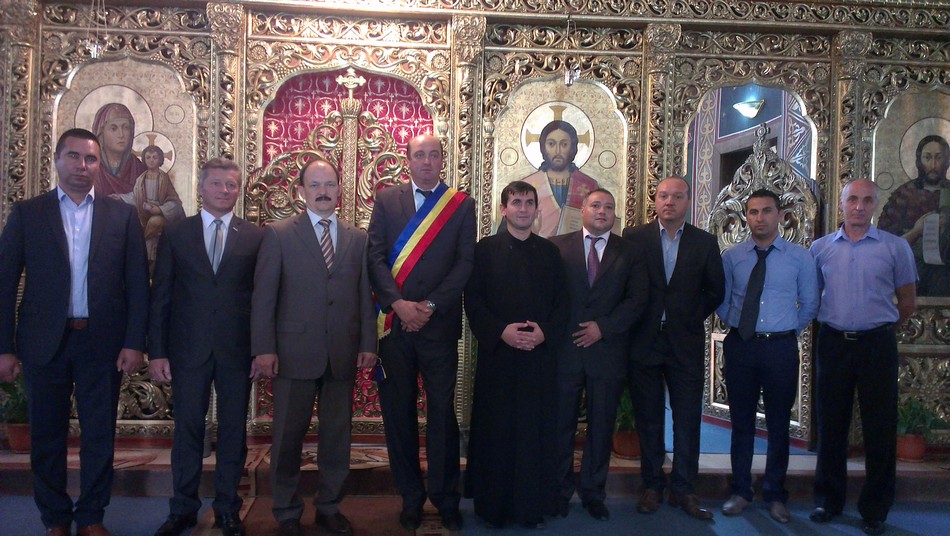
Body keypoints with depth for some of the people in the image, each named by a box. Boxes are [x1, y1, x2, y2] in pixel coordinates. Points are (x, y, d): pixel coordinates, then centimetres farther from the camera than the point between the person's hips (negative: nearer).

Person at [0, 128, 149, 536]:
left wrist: (134, 343, -5)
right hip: (44, 343, 0)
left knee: (100, 435, 8)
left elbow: (137, 284, 1)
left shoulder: (122, 216, 4)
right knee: (47, 436, 10)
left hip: (103, 343, 0)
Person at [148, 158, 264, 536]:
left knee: (233, 431, 8)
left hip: (237, 349, 0)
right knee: (187, 430, 8)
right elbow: (160, 297, 4)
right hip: (188, 348, 0)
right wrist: (157, 352, -1)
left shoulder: (256, 237, 4)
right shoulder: (175, 234, 6)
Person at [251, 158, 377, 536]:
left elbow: (364, 295, 8)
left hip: (343, 354, 3)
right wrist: (264, 349, -9)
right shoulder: (279, 234, 0)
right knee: (288, 437, 7)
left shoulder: (358, 238, 9)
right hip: (295, 352, -2)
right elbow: (263, 295, -3)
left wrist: (368, 344, 2)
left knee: (337, 435, 11)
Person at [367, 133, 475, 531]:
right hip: (394, 321, 1)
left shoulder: (461, 205, 6)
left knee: (442, 411, 4)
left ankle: (446, 498, 18)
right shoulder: (386, 200, 9)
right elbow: (375, 257, 1)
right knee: (398, 412, 7)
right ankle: (411, 498, 21)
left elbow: (465, 262, -1)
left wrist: (430, 306, -11)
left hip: (439, 323, -1)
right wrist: (399, 304, -11)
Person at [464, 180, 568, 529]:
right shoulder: (486, 249, 4)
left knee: (536, 432, 3)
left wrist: (544, 332, -9)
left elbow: (562, 303, 8)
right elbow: (473, 300, -2)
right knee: (495, 431, 2)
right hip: (496, 355, -2)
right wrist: (500, 332, -15)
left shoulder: (550, 252, 11)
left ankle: (533, 506, 15)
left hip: (540, 355, 2)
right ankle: (493, 506, 15)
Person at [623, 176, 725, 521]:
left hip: (686, 343, 1)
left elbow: (716, 291, 10)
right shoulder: (634, 238, 1)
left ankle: (683, 489, 16)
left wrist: (692, 319, 3)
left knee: (688, 420, 3)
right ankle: (652, 485, 20)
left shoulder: (705, 242, 4)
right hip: (644, 342, -1)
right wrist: (632, 323, -1)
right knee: (648, 419, 8)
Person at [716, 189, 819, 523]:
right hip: (740, 346, 1)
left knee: (779, 424, 9)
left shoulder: (800, 257, 1)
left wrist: (788, 331, 4)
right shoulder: (731, 257, 3)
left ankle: (775, 495, 23)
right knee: (741, 422, 10)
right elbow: (721, 301, 13)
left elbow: (809, 304, 8)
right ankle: (740, 492, 23)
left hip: (781, 348, -1)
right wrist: (735, 325, 5)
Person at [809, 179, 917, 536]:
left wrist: (875, 327, 9)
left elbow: (908, 304, 6)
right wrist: (840, 324, 8)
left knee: (880, 428, 4)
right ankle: (828, 500, 24)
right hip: (833, 343, 2)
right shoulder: (820, 248, 5)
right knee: (830, 424, 10)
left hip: (877, 345, -1)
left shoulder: (895, 247, 0)